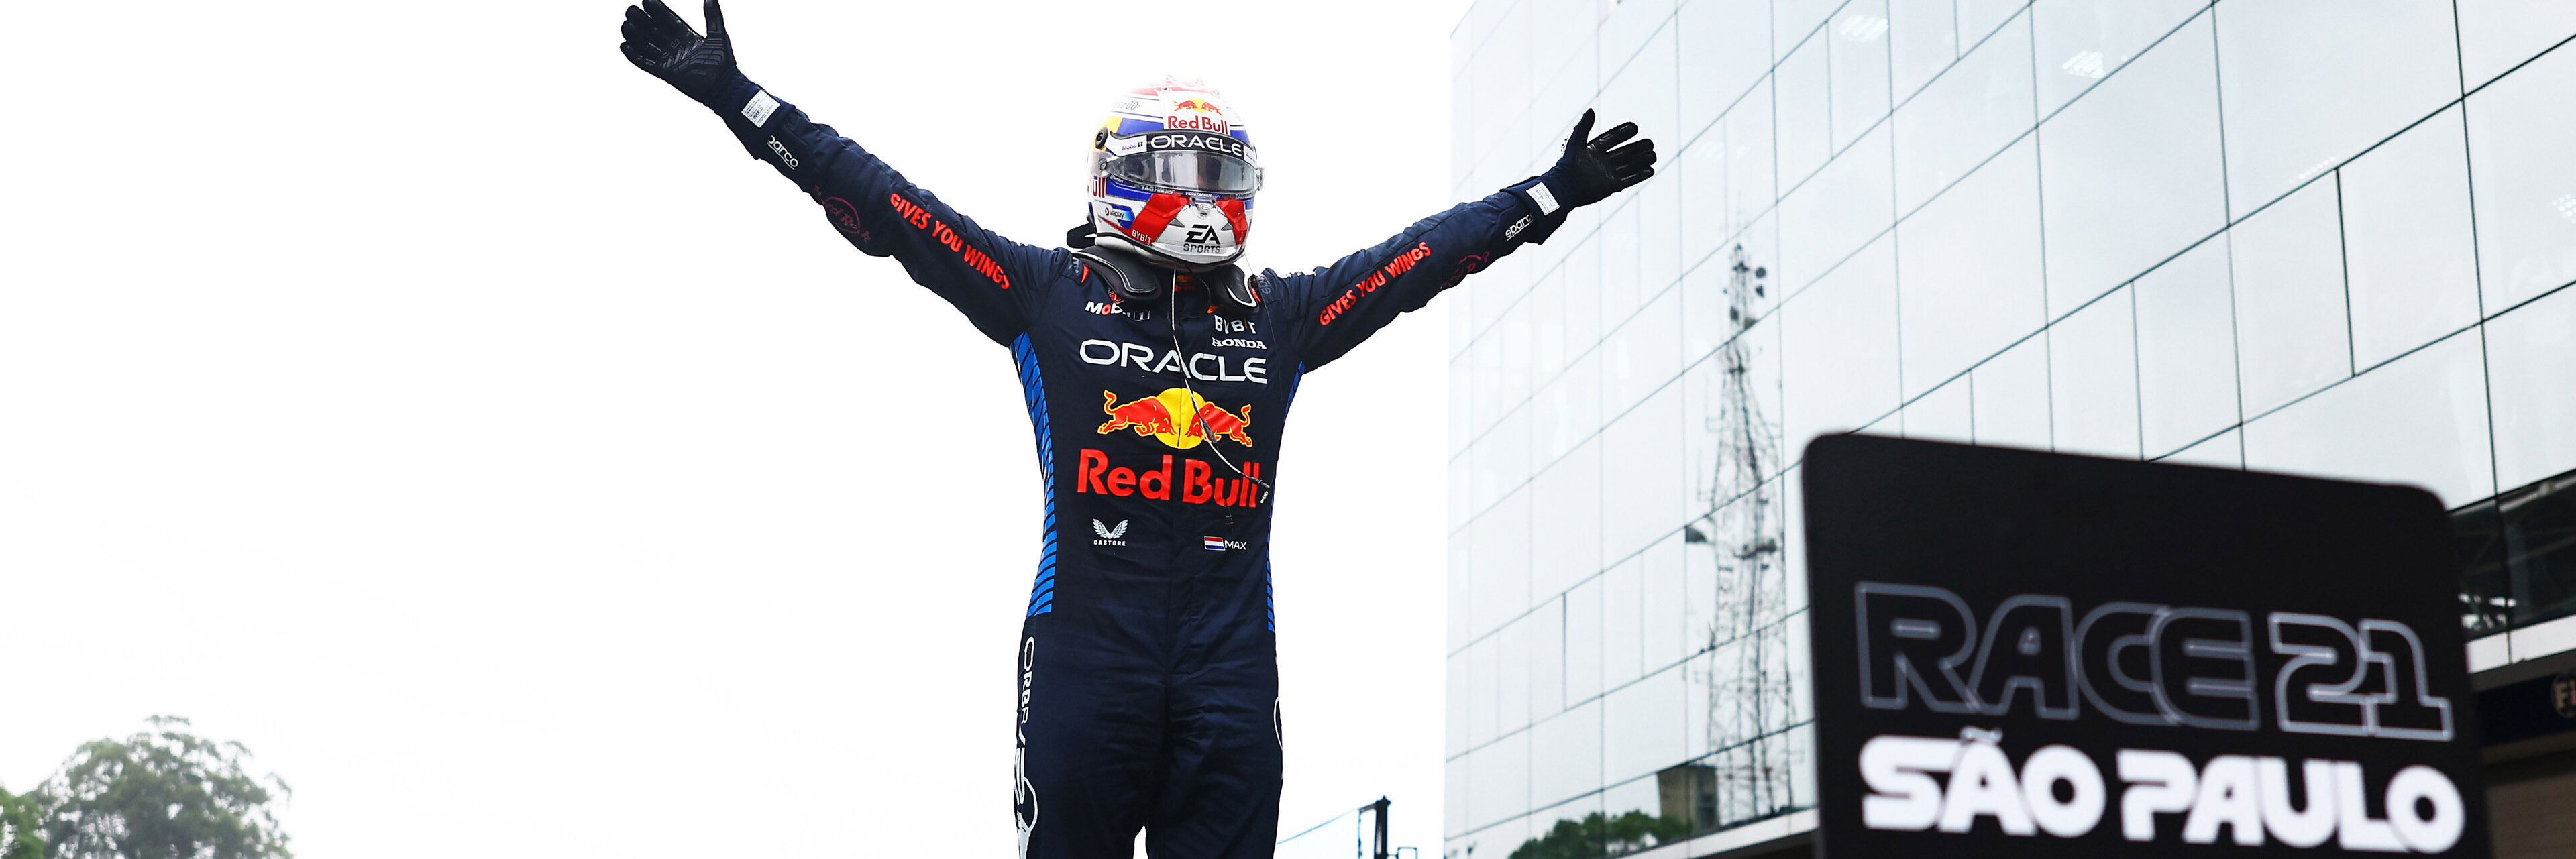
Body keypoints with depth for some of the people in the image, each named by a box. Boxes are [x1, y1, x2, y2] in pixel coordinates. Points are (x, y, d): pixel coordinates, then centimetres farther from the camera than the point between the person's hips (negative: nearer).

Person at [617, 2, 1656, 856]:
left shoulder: (1281, 316, 15)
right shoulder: (1047, 295, 6)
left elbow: (1429, 252, 22)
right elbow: (885, 208, 5)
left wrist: (1555, 193, 27)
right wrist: (734, 94, 3)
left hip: (1230, 664, 3)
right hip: (1083, 656, -3)